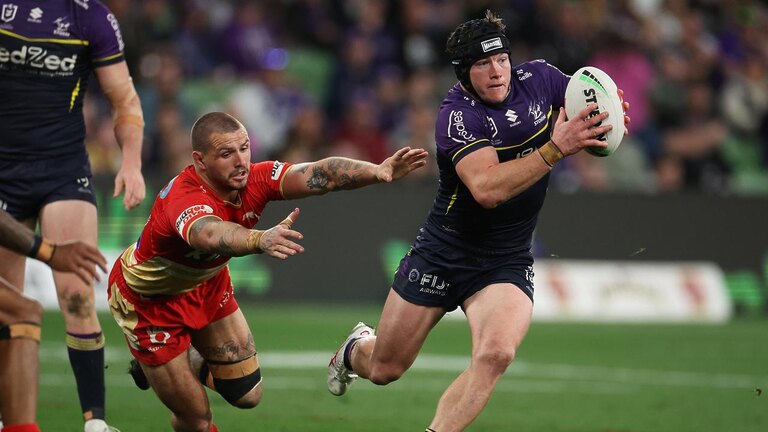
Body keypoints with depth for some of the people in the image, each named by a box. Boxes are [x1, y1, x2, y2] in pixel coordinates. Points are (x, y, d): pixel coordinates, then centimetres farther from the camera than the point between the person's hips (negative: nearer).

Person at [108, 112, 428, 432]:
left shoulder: (254, 179, -22)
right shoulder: (184, 199, -40)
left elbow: (319, 175, -35)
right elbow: (210, 234, -62)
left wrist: (376, 171, -53)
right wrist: (261, 240, -83)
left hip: (206, 284, 6)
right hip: (149, 299, -6)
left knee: (246, 393, 8)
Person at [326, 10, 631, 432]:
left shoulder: (539, 78, -7)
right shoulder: (457, 113, -22)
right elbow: (487, 189, -35)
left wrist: (610, 119, -21)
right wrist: (555, 150, -43)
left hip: (507, 263, 2)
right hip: (443, 252, -2)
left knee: (495, 354, -29)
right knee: (383, 370, 11)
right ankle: (356, 348, 48)